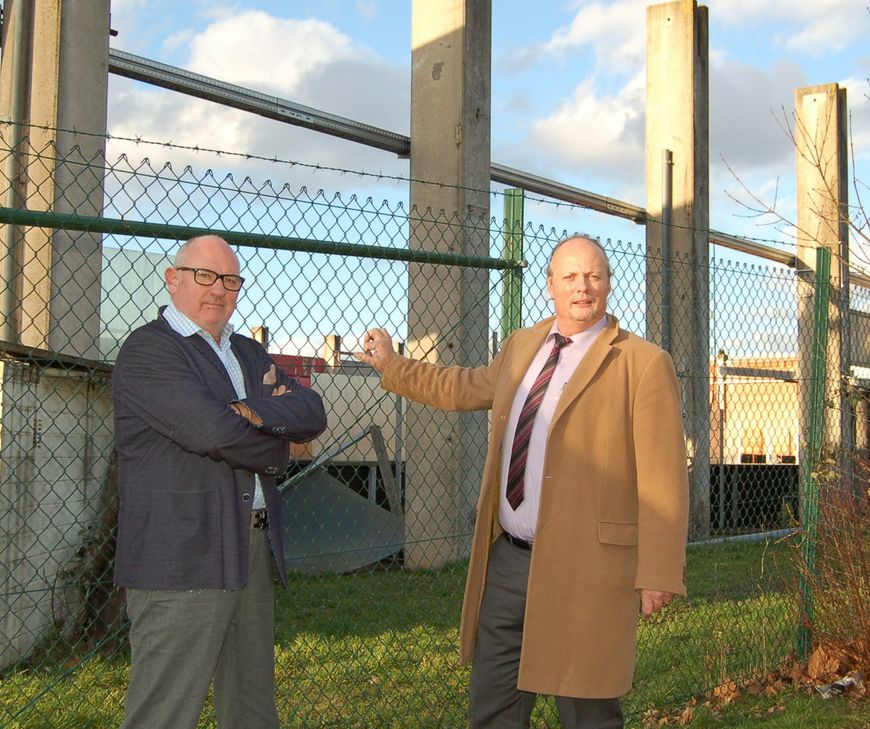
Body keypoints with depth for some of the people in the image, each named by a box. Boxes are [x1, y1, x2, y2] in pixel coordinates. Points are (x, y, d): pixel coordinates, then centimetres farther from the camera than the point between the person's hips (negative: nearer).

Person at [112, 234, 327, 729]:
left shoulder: (250, 354, 21)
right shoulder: (147, 350, -5)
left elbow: (313, 415, 7)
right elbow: (214, 431, -19)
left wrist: (256, 410, -13)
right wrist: (277, 447, -1)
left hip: (255, 553, 8)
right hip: (183, 559, -8)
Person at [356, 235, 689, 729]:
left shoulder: (644, 364, -9)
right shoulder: (522, 346, 12)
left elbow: (663, 479, -11)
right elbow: (467, 387, 31)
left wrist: (659, 575, -13)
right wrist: (391, 366, 38)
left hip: (585, 570, -6)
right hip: (508, 560, 7)